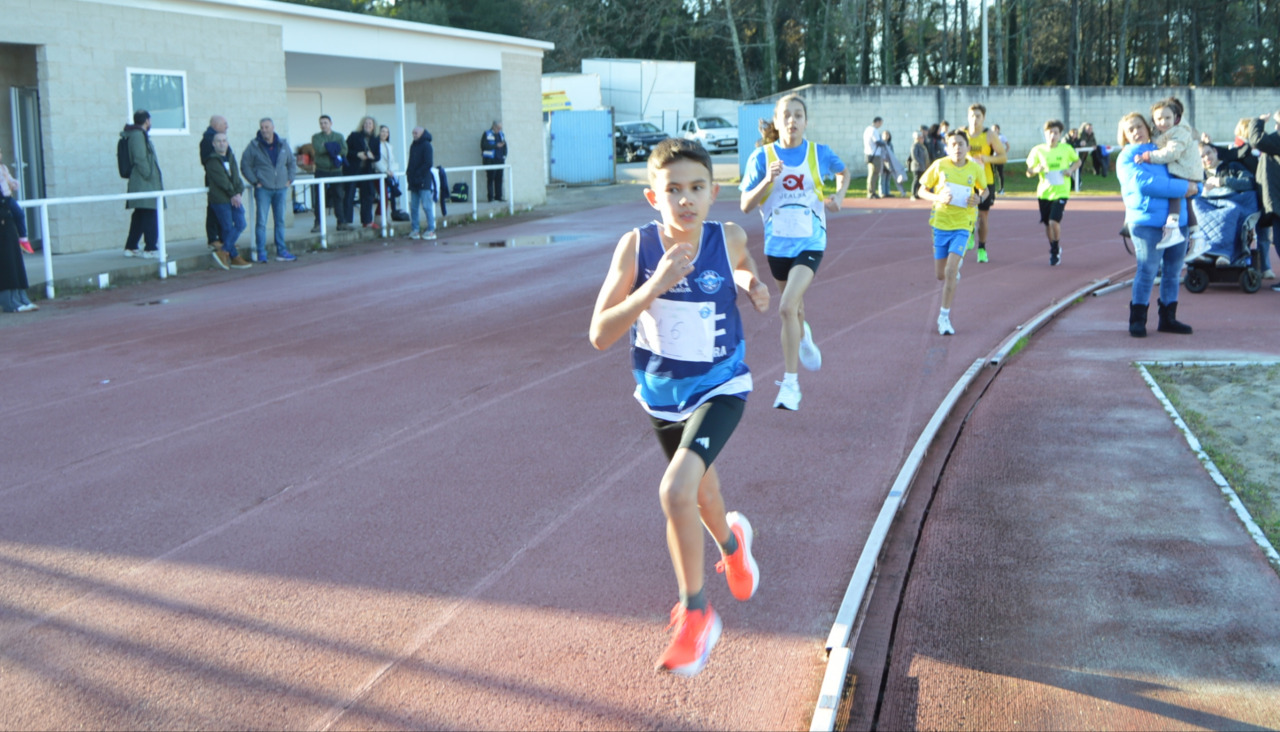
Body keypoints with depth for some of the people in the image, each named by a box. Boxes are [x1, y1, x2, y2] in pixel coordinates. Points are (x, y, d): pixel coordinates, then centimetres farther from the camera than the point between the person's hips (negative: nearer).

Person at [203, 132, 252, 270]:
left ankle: (223, 251, 7)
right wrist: (233, 194, -14)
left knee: (240, 224, 0)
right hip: (220, 199, -7)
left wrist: (238, 192, -8)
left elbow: (236, 177, 7)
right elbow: (221, 181, -13)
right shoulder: (212, 161, -5)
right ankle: (235, 257, 1)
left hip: (235, 198, 7)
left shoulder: (231, 157, 15)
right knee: (228, 228, -4)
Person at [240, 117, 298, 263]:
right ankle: (261, 254, -2)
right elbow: (245, 165, -2)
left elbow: (292, 162, 17)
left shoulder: (283, 144, 6)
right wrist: (255, 181, -7)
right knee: (261, 222, -5)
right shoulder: (254, 146, -5)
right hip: (263, 189, -4)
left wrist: (290, 179, 7)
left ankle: (281, 251, 16)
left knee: (280, 221, 9)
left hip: (281, 189, 4)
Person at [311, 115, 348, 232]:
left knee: (339, 197, 4)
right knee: (319, 198, -5)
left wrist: (327, 147, -11)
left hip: (336, 171, 2)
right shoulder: (316, 137, 6)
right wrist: (335, 148, -8)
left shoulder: (339, 136, 11)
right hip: (321, 171, -2)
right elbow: (319, 149, -14)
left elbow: (344, 150, -6)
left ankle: (341, 223, 11)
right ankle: (318, 224, -1)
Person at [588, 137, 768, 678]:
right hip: (662, 393, 3)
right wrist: (656, 285, -34)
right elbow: (600, 335, -24)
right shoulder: (636, 246, -19)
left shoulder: (728, 239, -16)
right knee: (698, 490, 24)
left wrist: (751, 282, -10)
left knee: (676, 490, -24)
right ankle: (731, 542, 60)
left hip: (719, 390, -2)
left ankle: (695, 612, -4)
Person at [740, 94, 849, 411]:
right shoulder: (762, 156, -5)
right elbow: (745, 205, -7)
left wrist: (839, 195, 0)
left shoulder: (820, 154, -4)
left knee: (788, 306, -21)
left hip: (810, 242, -3)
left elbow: (843, 172, 18)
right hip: (777, 243, 3)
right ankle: (804, 338, 58)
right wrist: (767, 180, -22)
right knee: (793, 306, 21)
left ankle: (790, 383, -14)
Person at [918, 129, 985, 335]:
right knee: (940, 275, 9)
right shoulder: (939, 165, -5)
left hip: (962, 225, -1)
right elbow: (922, 190, 2)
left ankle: (944, 316, -7)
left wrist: (979, 198, -7)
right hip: (941, 222, 1)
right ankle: (954, 276, 48)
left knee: (951, 270, -16)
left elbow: (985, 189, 16)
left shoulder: (976, 168, -2)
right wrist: (938, 198, -18)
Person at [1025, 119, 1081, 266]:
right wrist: (1036, 170, -19)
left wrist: (1071, 169, -7)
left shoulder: (1066, 149, -4)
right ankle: (1053, 250, 33)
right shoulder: (1038, 150, -2)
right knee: (1047, 223, 10)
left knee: (1054, 221, -16)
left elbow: (1077, 161, 14)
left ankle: (1056, 250, 7)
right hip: (1043, 192, 3)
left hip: (1061, 192, -2)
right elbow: (1028, 173, 3)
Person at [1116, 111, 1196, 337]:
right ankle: (1137, 320, 0)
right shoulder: (1127, 157, 0)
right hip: (1147, 222, -6)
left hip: (1177, 220, 6)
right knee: (1147, 270, -9)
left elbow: (1191, 175, 23)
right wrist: (1183, 187, -16)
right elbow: (1145, 183, -16)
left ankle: (1168, 319, 17)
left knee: (1173, 271, 8)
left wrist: (1194, 187, -1)